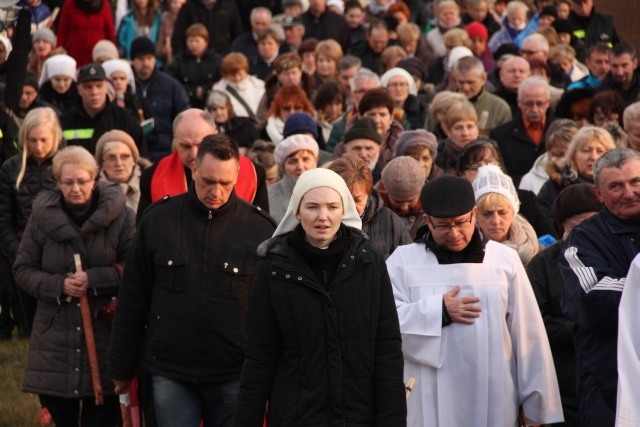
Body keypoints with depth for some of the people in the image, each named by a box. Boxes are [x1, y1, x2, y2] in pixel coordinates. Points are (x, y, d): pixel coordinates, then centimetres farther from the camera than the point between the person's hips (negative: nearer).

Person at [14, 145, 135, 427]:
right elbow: (23, 270, 5)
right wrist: (58, 285, -13)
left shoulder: (120, 216, -3)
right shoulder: (43, 216, 2)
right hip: (55, 342, 2)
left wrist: (95, 279, -18)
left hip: (104, 337, -2)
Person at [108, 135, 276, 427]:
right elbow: (132, 301, 7)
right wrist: (122, 368, 8)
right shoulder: (158, 221, 2)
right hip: (170, 374, 1)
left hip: (233, 376, -1)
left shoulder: (260, 228, -2)